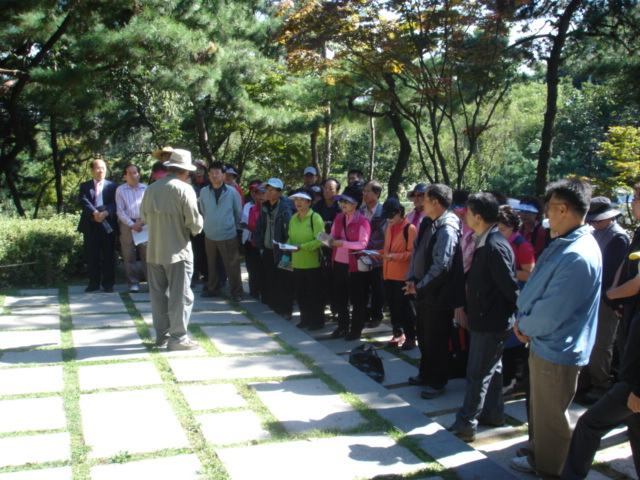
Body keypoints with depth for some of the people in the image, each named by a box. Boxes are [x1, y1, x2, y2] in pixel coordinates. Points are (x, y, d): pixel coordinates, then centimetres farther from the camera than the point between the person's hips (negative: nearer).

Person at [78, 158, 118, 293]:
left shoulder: (112, 186, 10)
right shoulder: (85, 186, 12)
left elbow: (114, 203, -3)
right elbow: (83, 201, -5)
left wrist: (105, 213, -22)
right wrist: (94, 213, -21)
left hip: (107, 225, -1)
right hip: (90, 225, 1)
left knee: (108, 255, 2)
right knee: (91, 255, 4)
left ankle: (108, 283, 9)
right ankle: (94, 283, 13)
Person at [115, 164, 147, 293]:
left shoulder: (145, 189, 9)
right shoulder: (120, 190, 6)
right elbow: (120, 211, 0)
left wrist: (142, 222, -9)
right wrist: (132, 224, -9)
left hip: (144, 224, 0)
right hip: (127, 225, 0)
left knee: (147, 253, -4)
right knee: (129, 256, 2)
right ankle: (133, 283, 9)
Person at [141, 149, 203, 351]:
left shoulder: (151, 188, 5)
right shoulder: (184, 189, -11)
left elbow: (144, 216, 11)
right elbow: (194, 223, -14)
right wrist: (195, 228, 7)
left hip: (154, 251, 6)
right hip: (177, 251, -6)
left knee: (158, 294, 13)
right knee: (180, 296, 3)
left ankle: (162, 335, 22)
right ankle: (178, 338, 7)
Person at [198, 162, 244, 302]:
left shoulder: (232, 192, -7)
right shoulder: (204, 192, -2)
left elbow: (239, 213, 4)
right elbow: (203, 211, 12)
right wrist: (211, 223, 11)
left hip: (228, 236, -3)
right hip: (210, 235, 3)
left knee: (232, 266, 0)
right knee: (211, 265, 15)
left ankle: (236, 292, 12)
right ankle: (213, 289, 30)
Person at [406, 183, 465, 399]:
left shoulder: (447, 229, -21)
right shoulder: (427, 223, 7)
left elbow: (441, 266, -25)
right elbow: (416, 251, 12)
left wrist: (419, 286, -16)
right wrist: (411, 280, 0)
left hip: (438, 295, -9)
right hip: (424, 293, 9)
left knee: (436, 341, 5)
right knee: (423, 336, 21)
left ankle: (437, 382, 21)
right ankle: (425, 374, 38)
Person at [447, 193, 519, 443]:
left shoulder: (494, 246, -24)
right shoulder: (485, 242, 7)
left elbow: (510, 286, -23)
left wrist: (520, 318, -17)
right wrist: (465, 307, 17)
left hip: (491, 322, -10)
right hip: (487, 319, 10)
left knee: (477, 374, 0)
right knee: (491, 369, 21)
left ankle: (465, 425, 10)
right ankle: (493, 413, 36)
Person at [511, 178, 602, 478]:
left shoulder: (577, 257, -29)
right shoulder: (564, 244, 5)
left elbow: (550, 314, -27)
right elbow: (538, 288, 13)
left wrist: (524, 325, -9)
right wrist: (524, 320, 1)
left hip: (557, 352, -10)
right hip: (542, 343, 10)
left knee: (551, 418, 10)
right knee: (539, 408, 26)